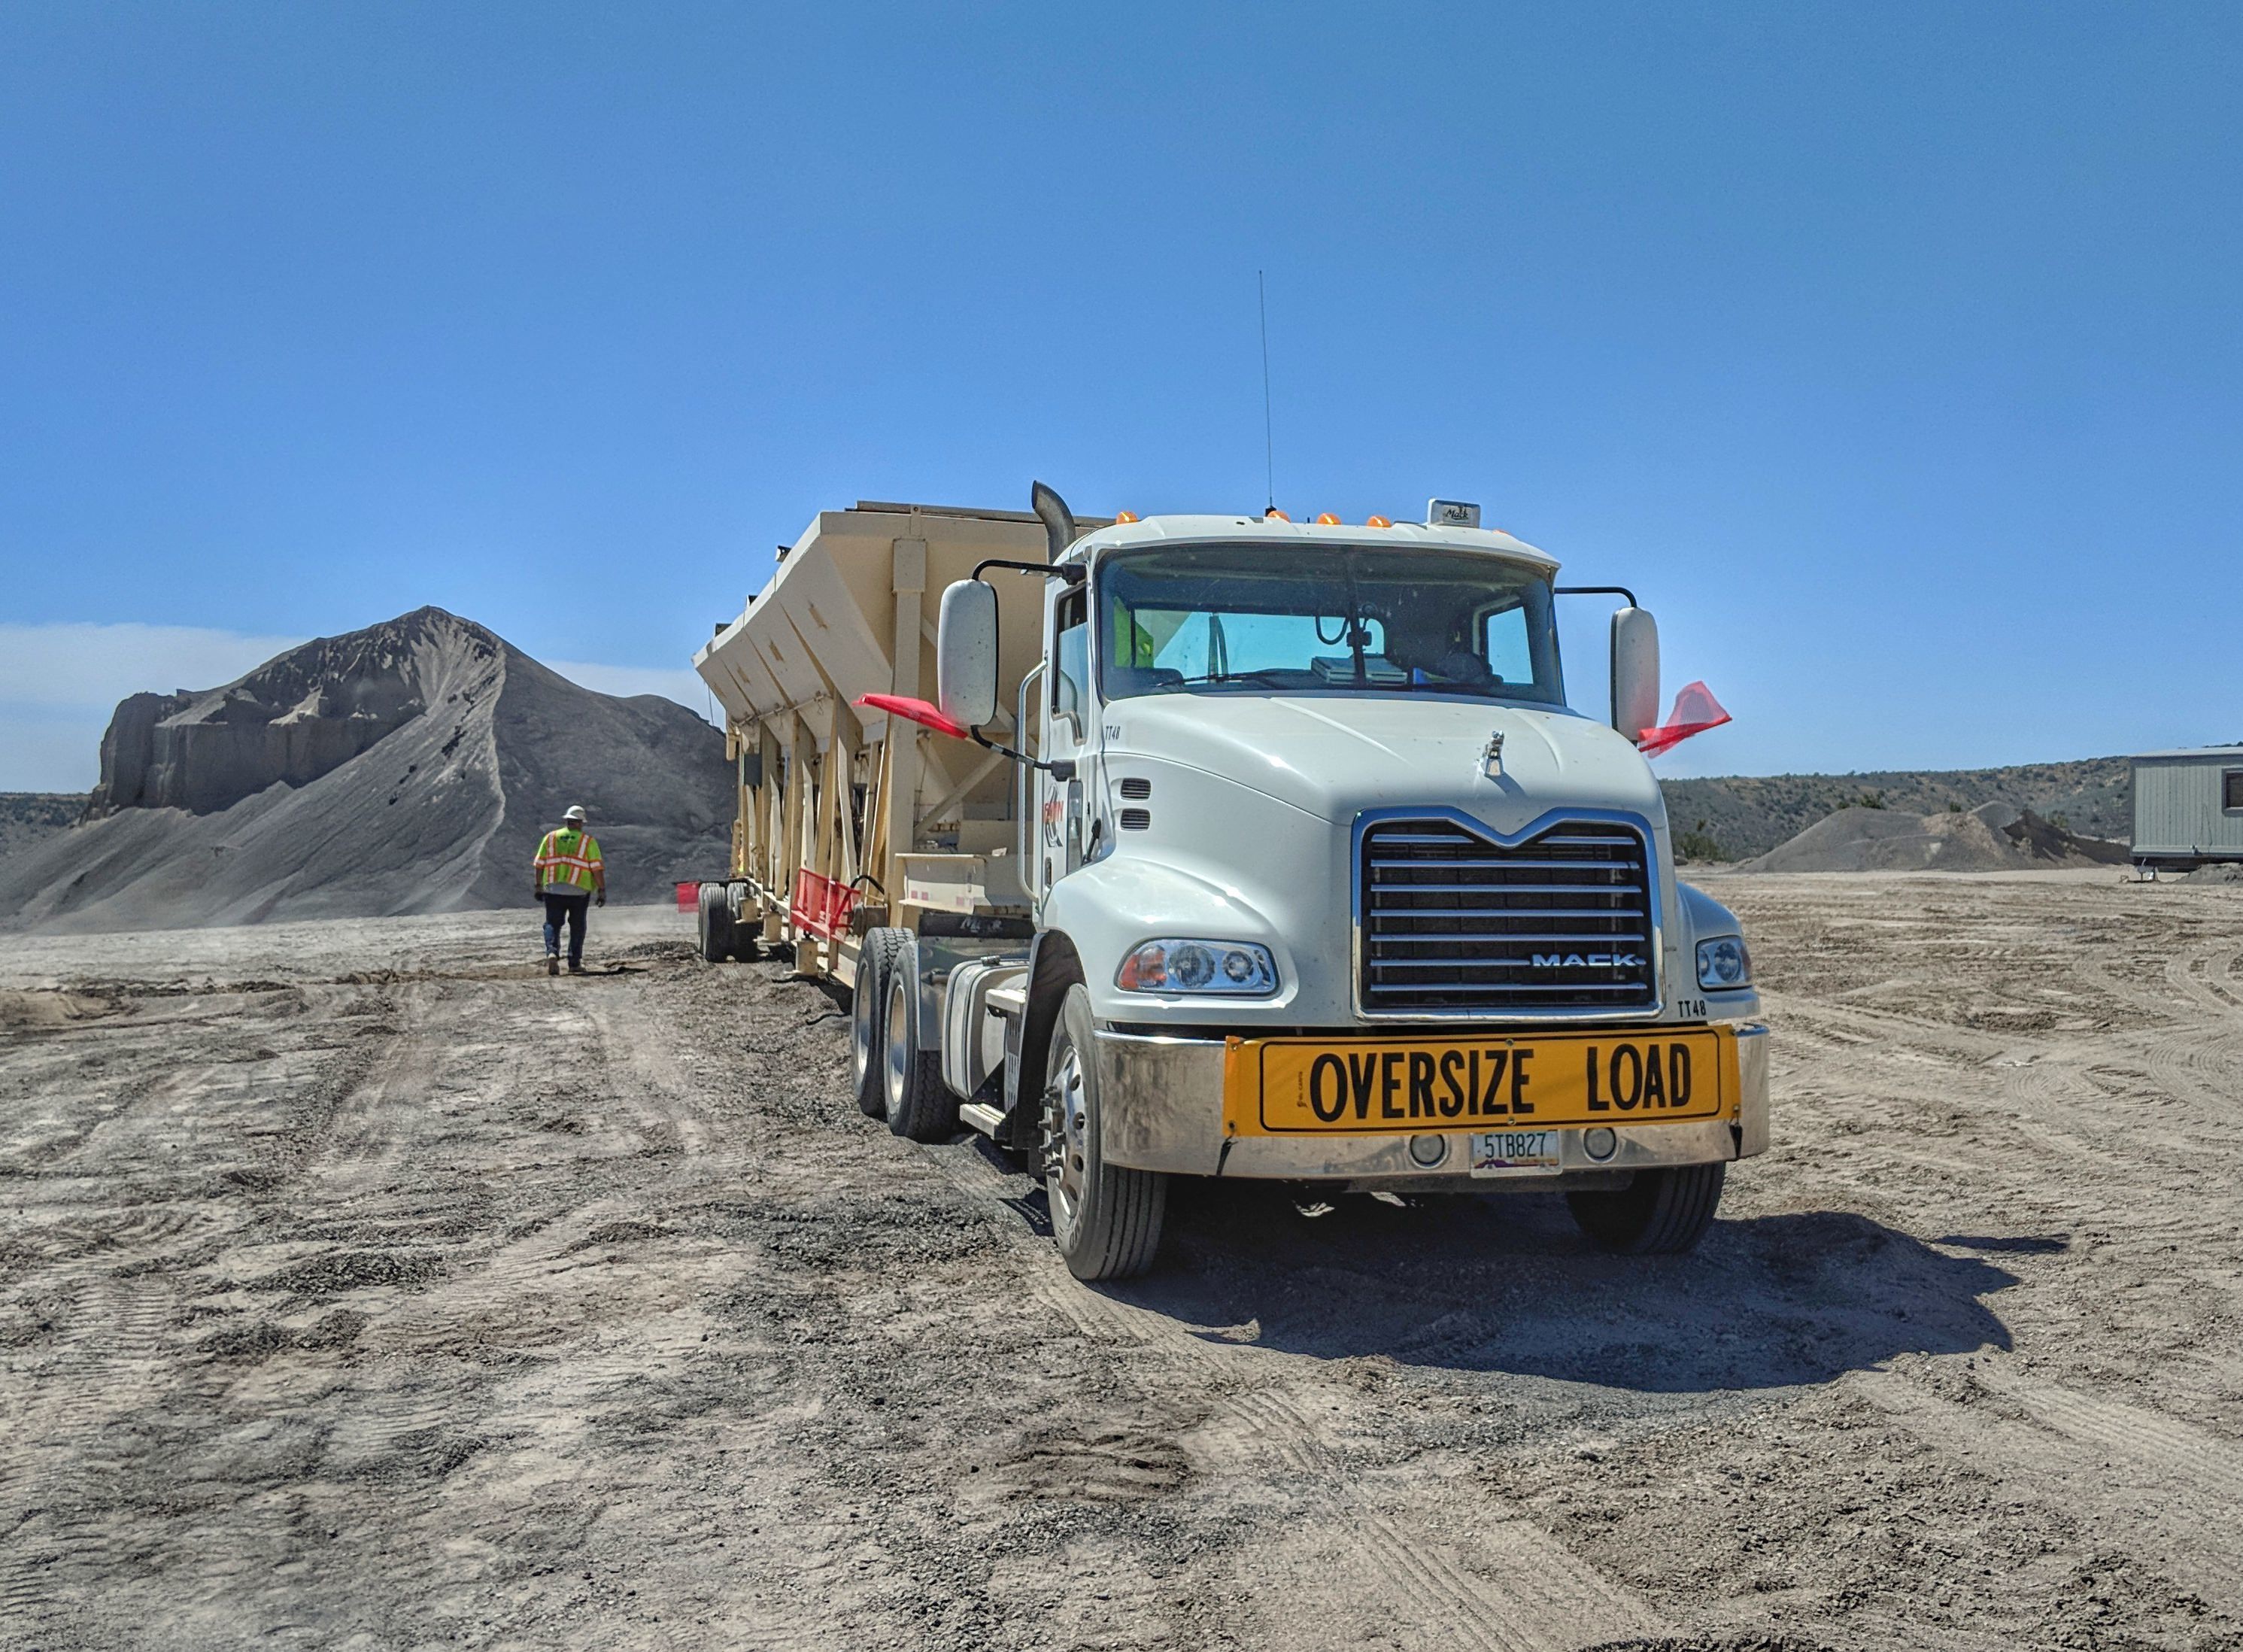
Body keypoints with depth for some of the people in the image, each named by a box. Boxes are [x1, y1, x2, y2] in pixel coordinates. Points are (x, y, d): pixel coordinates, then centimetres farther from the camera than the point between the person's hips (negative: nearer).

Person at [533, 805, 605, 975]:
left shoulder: (550, 837, 7)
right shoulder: (588, 841, 0)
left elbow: (540, 864, 8)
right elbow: (597, 868, -5)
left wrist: (539, 887, 16)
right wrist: (602, 891, 0)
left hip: (553, 890, 1)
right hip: (579, 891, -1)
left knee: (552, 924, 7)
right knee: (577, 927, 11)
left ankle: (552, 953, -17)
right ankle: (574, 963, 11)